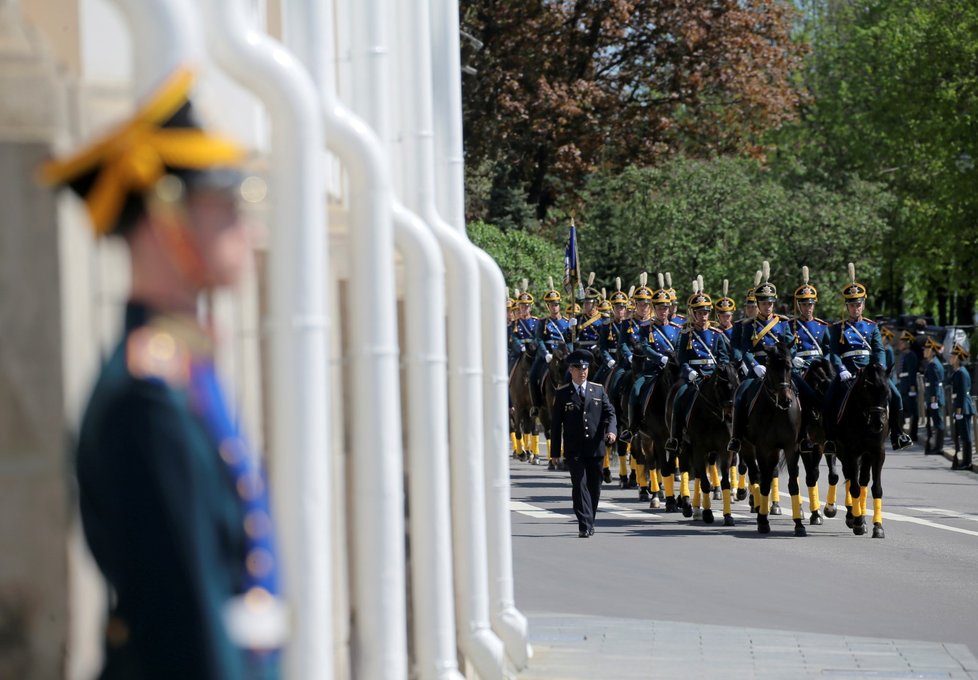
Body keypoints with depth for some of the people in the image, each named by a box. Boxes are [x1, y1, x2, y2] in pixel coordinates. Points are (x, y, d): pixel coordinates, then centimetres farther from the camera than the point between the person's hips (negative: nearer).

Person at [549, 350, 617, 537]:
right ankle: (585, 526, -14)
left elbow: (609, 412, 5)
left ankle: (589, 523, 24)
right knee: (580, 485, -11)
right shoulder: (563, 393, 3)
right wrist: (556, 451, -1)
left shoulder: (598, 390, 9)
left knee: (594, 487, 9)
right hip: (574, 450, -3)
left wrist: (611, 430, -16)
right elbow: (556, 423, 3)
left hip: (595, 448, 3)